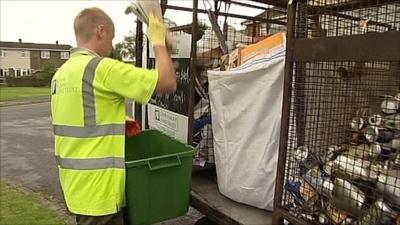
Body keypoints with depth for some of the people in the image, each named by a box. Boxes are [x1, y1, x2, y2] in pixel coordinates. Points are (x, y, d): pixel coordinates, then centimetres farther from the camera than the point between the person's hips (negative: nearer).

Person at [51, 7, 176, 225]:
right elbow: (168, 82, -19)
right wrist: (158, 41, -6)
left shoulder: (61, 73, 9)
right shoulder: (103, 68, -20)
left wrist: (118, 123, 11)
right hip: (97, 185, -9)